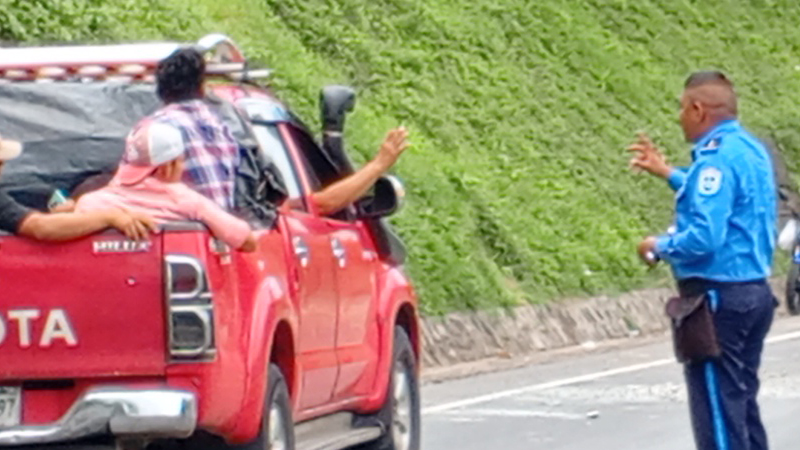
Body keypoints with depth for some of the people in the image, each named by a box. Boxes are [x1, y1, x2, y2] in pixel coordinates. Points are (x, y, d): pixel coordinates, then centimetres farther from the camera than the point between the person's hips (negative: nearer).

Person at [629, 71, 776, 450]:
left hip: (718, 298, -10)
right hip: (755, 292, 10)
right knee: (741, 402, 18)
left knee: (718, 414, -5)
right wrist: (668, 174, 33)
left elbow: (704, 237, -27)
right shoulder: (751, 151, 11)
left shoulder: (717, 159, -19)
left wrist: (660, 247, -10)